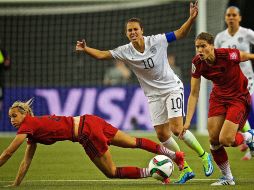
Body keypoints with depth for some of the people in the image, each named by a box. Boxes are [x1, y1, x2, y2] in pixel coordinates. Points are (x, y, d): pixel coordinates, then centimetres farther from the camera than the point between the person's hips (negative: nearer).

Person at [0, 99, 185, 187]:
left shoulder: (28, 125, -9)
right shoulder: (34, 131, 15)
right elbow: (26, 161, 19)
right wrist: (15, 185, 19)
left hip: (87, 132, -8)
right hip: (89, 121, 8)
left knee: (112, 172, 1)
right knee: (134, 142, 14)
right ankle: (173, 154, 20)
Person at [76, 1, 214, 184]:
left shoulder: (157, 41, -13)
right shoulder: (125, 51, -8)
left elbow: (180, 33, -7)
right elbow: (102, 55, -9)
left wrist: (192, 18, -21)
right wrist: (85, 49, -25)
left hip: (172, 88, -4)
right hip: (153, 95, 4)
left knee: (177, 129, -17)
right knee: (162, 135, 1)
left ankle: (204, 156, 5)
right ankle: (186, 169, 14)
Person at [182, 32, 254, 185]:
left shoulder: (227, 55, -28)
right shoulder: (197, 63, -13)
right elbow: (194, 94, -7)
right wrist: (188, 121, -12)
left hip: (239, 98, -5)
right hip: (218, 97, 5)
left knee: (225, 140, -17)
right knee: (213, 140, -4)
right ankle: (227, 178, 16)